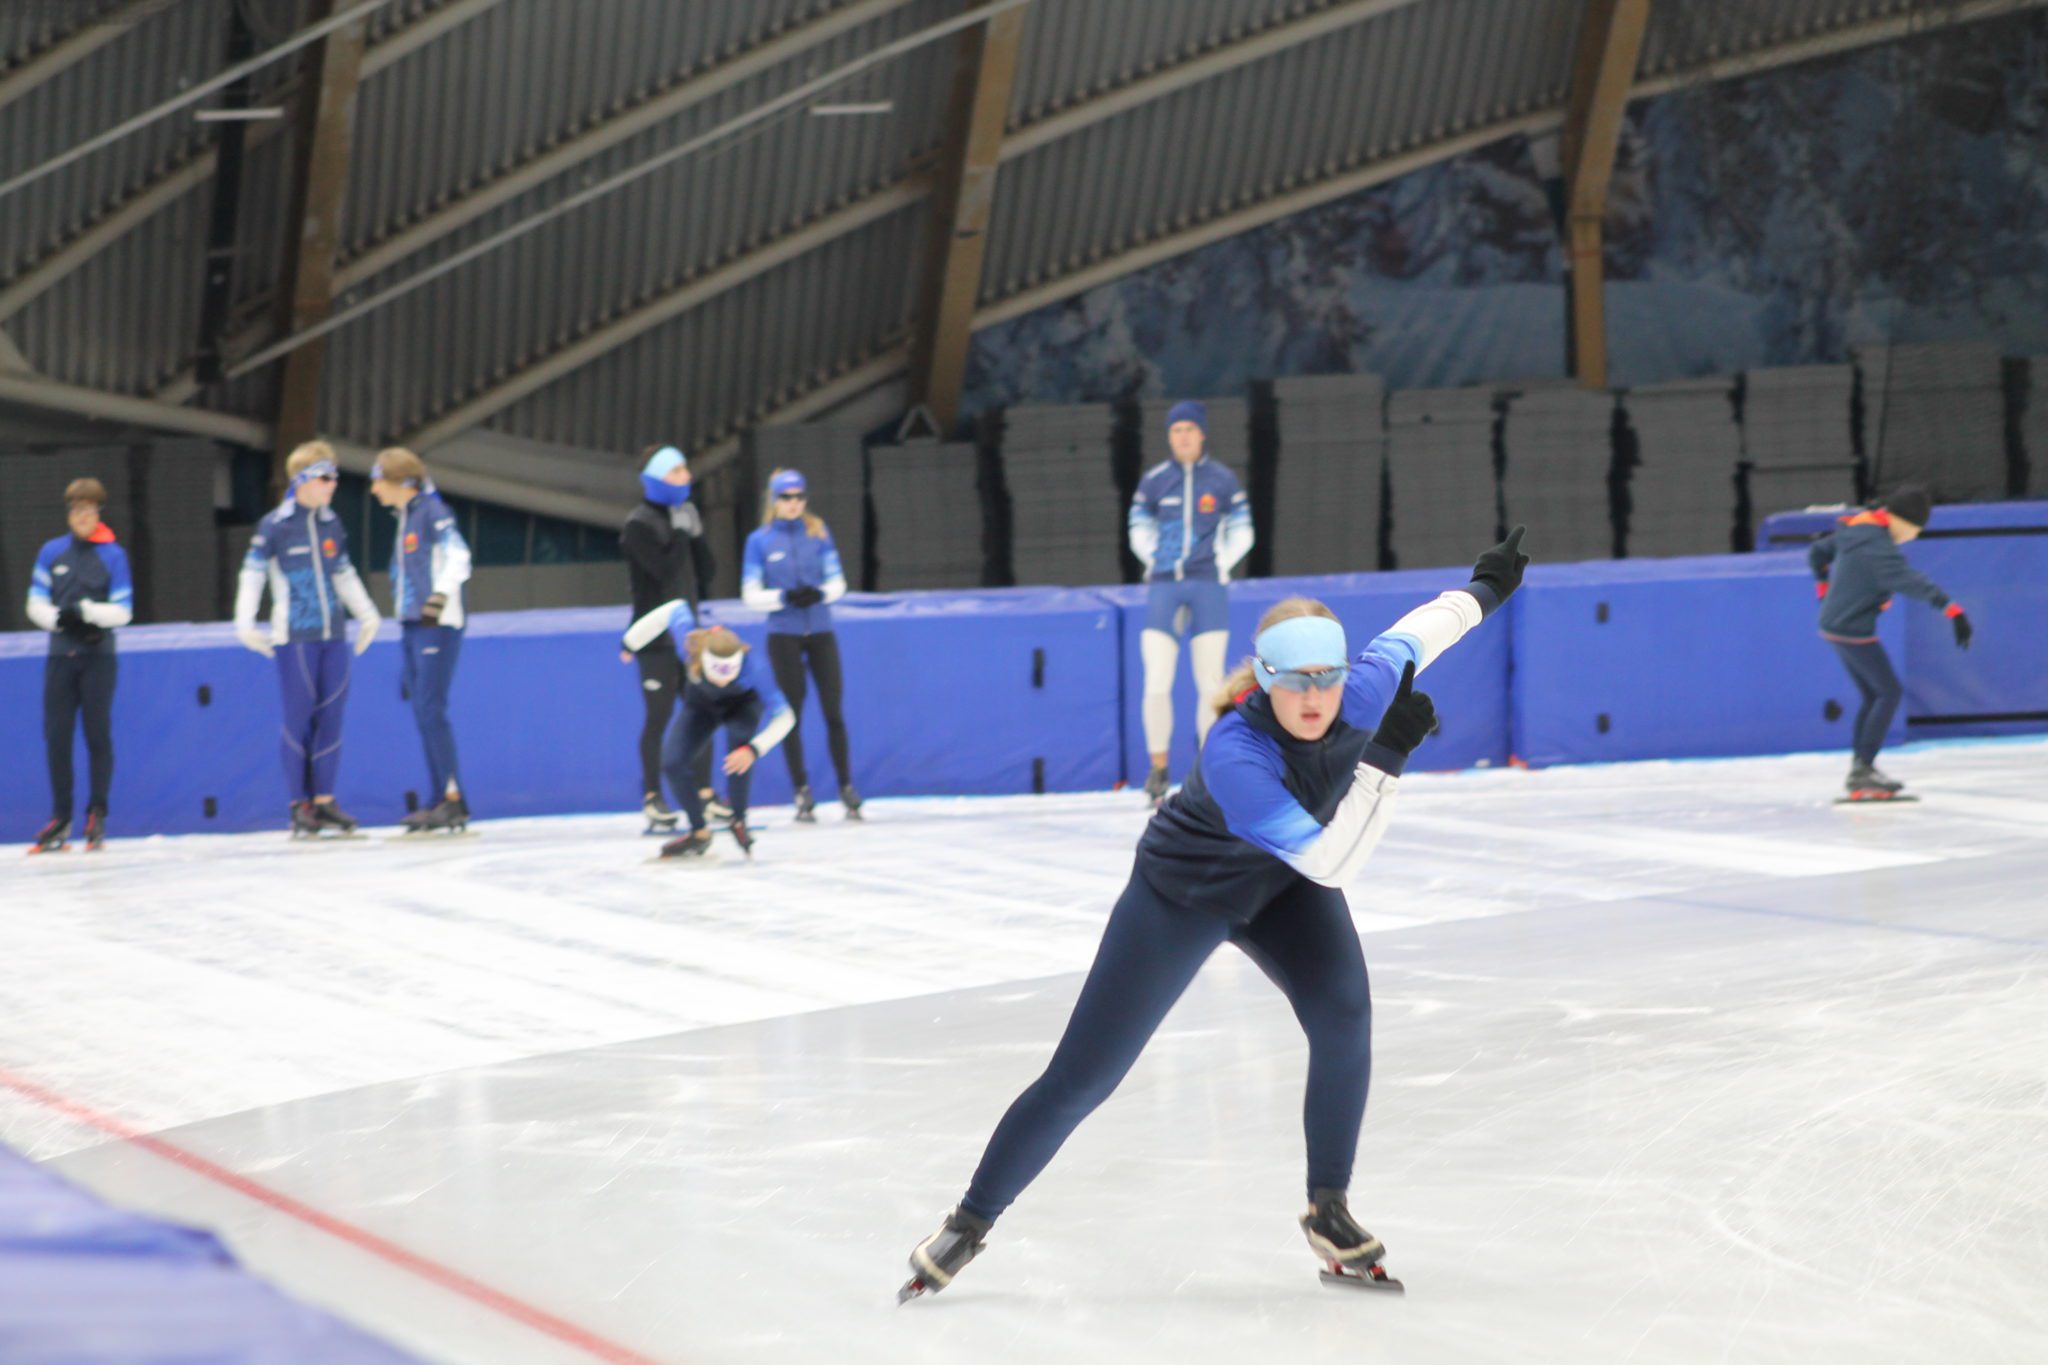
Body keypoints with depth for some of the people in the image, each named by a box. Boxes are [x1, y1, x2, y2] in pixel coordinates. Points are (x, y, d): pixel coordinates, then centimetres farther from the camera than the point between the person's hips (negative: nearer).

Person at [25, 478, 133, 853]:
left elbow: (123, 611, -3)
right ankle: (61, 817, 11)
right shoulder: (51, 552, 8)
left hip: (98, 656, -2)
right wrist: (61, 619, -12)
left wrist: (86, 611, -18)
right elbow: (36, 604, 6)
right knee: (56, 736, 1)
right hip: (60, 656, 3)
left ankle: (96, 815, 7)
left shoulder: (113, 555, 0)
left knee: (97, 734, -1)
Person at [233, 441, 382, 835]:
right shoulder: (275, 525, -5)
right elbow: (252, 573, -3)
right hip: (294, 637, -5)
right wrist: (245, 623, -10)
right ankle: (300, 803, 4)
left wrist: (367, 614, 20)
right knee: (299, 717, -3)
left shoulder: (330, 524, 11)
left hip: (333, 636, 5)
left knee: (331, 715, 3)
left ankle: (324, 800, 9)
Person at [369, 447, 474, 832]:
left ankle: (453, 800, -12)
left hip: (438, 626, -9)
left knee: (431, 709, -13)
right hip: (413, 626, 9)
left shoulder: (432, 511, -10)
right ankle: (440, 800, 9)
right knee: (422, 711, 7)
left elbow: (457, 556, -21)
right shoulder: (405, 516, 18)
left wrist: (439, 597, -34)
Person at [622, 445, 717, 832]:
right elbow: (664, 569, -23)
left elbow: (704, 571, 10)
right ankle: (652, 799, 4)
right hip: (656, 636, -7)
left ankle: (704, 792, 16)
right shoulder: (639, 524, -11)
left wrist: (697, 533, -2)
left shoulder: (683, 516, 11)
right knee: (659, 717, -3)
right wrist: (682, 532, -15)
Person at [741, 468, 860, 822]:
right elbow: (751, 594, -2)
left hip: (821, 633, 1)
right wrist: (784, 597, -19)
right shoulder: (760, 540, 1)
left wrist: (820, 593, -18)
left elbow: (837, 582, 3)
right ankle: (802, 792, 8)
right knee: (792, 715, 2)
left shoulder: (819, 533, 4)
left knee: (833, 711, -2)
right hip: (783, 636, -1)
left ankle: (846, 788, 6)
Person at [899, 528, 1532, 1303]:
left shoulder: (1361, 691, -25)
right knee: (1082, 1076, -2)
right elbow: (1332, 863, -43)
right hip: (1183, 891, -5)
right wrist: (1385, 759, -48)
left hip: (1285, 887, 5)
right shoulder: (1234, 757, -41)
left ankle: (1329, 1212, -2)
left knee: (1343, 1014, -20)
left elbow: (1410, 637, -1)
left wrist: (1485, 589, 16)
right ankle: (969, 1224, 15)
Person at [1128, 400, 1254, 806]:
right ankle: (1158, 770, 3)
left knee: (1210, 684, -1)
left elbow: (1241, 535, 12)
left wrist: (1219, 567, 1)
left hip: (1208, 589, -1)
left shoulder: (1223, 480, 4)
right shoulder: (1154, 480, 6)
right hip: (1163, 589, 1)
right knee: (1156, 685, -9)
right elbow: (1139, 532, 16)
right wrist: (1159, 565, 4)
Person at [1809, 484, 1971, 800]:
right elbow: (1909, 581, -34)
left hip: (1834, 625, 10)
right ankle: (1863, 770, -4)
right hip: (1854, 630, -10)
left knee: (1873, 695, 16)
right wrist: (1953, 610, -40)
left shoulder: (1855, 530, 8)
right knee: (1889, 692, -4)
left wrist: (1825, 591, 33)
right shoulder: (1877, 545, -22)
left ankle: (1859, 768, 20)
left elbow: (1817, 552, 23)